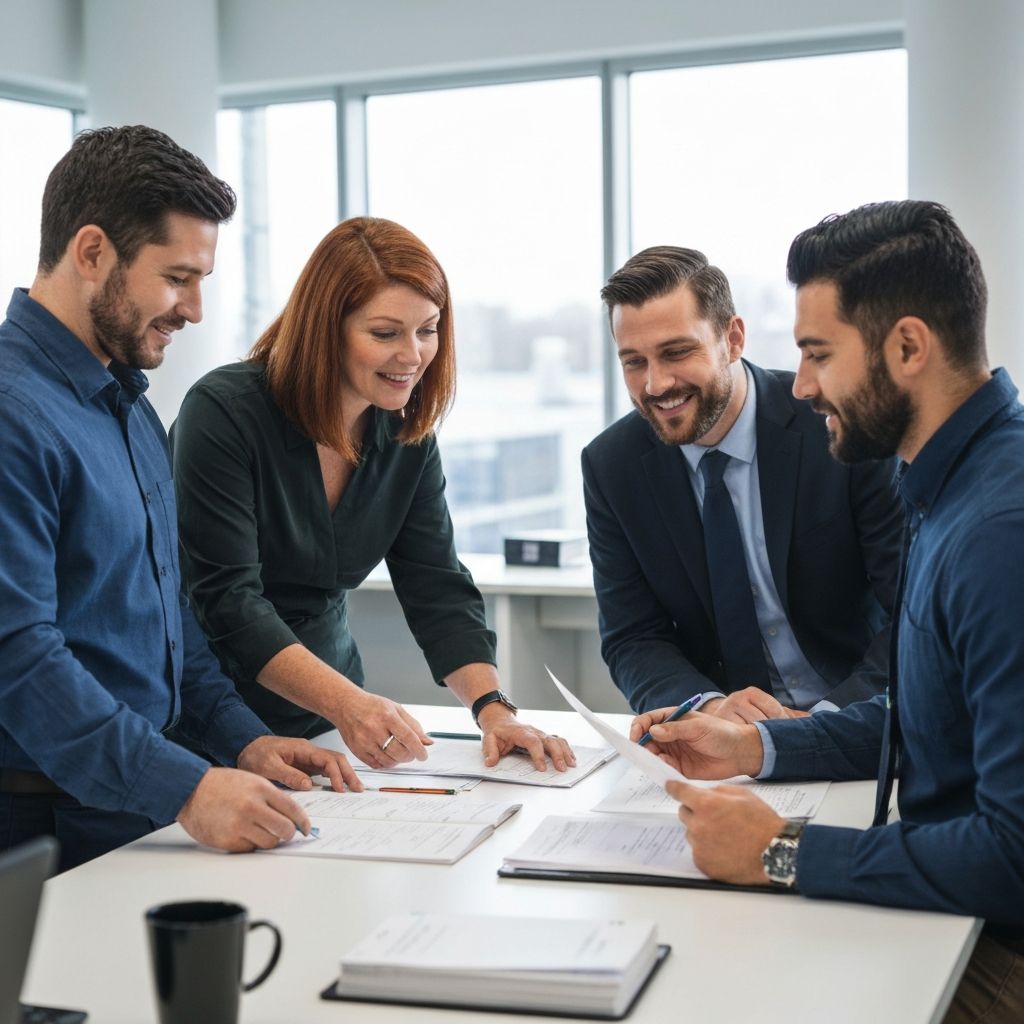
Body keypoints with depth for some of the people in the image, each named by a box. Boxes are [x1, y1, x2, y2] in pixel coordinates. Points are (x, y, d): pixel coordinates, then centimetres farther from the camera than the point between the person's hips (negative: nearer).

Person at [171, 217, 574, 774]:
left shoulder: (408, 435, 1)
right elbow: (228, 600, -22)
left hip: (327, 720, 5)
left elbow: (439, 591, 0)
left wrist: (494, 708, -16)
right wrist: (347, 703, -34)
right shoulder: (223, 413, -16)